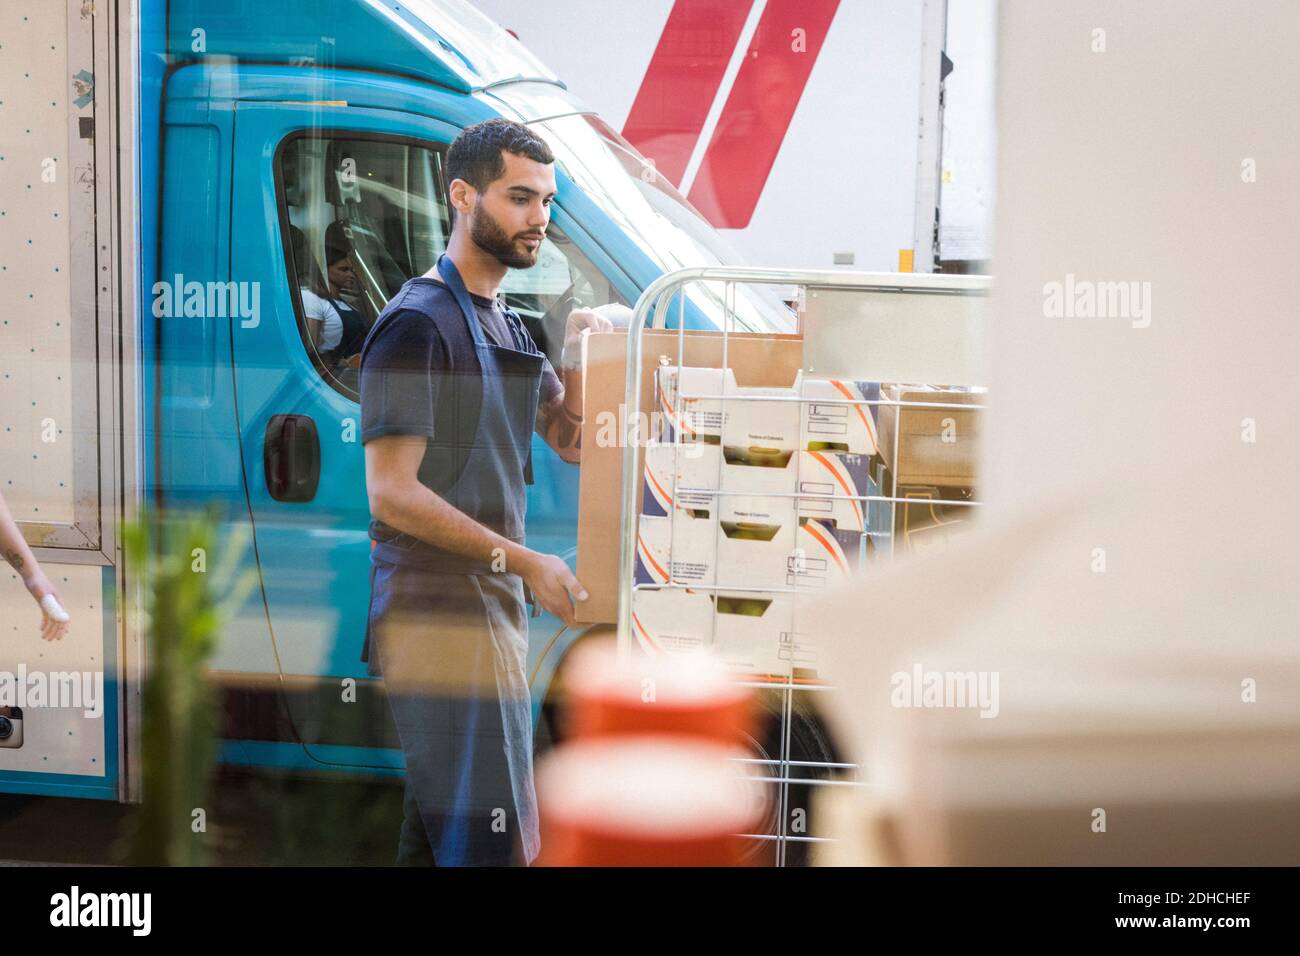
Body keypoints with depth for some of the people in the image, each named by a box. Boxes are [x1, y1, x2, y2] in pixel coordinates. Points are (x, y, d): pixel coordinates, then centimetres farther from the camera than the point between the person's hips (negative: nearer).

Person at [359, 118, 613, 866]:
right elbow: (392, 495, -19)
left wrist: (574, 353, 3)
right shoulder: (418, 322, -13)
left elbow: (574, 443, 20)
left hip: (495, 604, 9)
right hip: (437, 614, -9)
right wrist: (524, 561, -20)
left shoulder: (508, 325, 16)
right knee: (485, 837, -9)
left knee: (439, 830, 16)